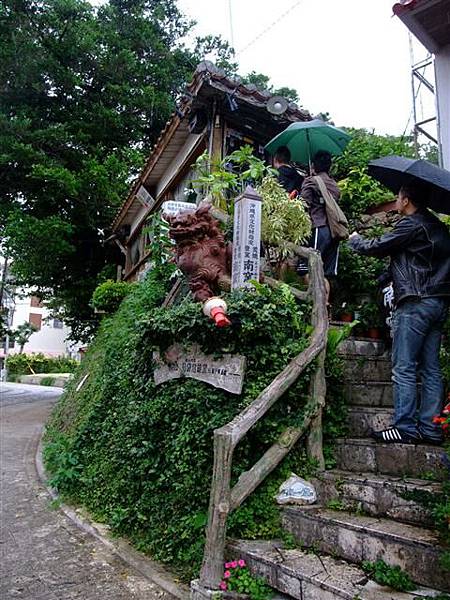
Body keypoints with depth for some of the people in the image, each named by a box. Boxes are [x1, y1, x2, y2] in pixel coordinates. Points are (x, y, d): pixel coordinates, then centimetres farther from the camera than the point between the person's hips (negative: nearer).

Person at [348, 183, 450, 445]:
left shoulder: (411, 224, -7)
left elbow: (377, 247, -5)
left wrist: (355, 239, 14)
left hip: (415, 303, -9)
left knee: (404, 368, -6)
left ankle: (405, 427, -4)